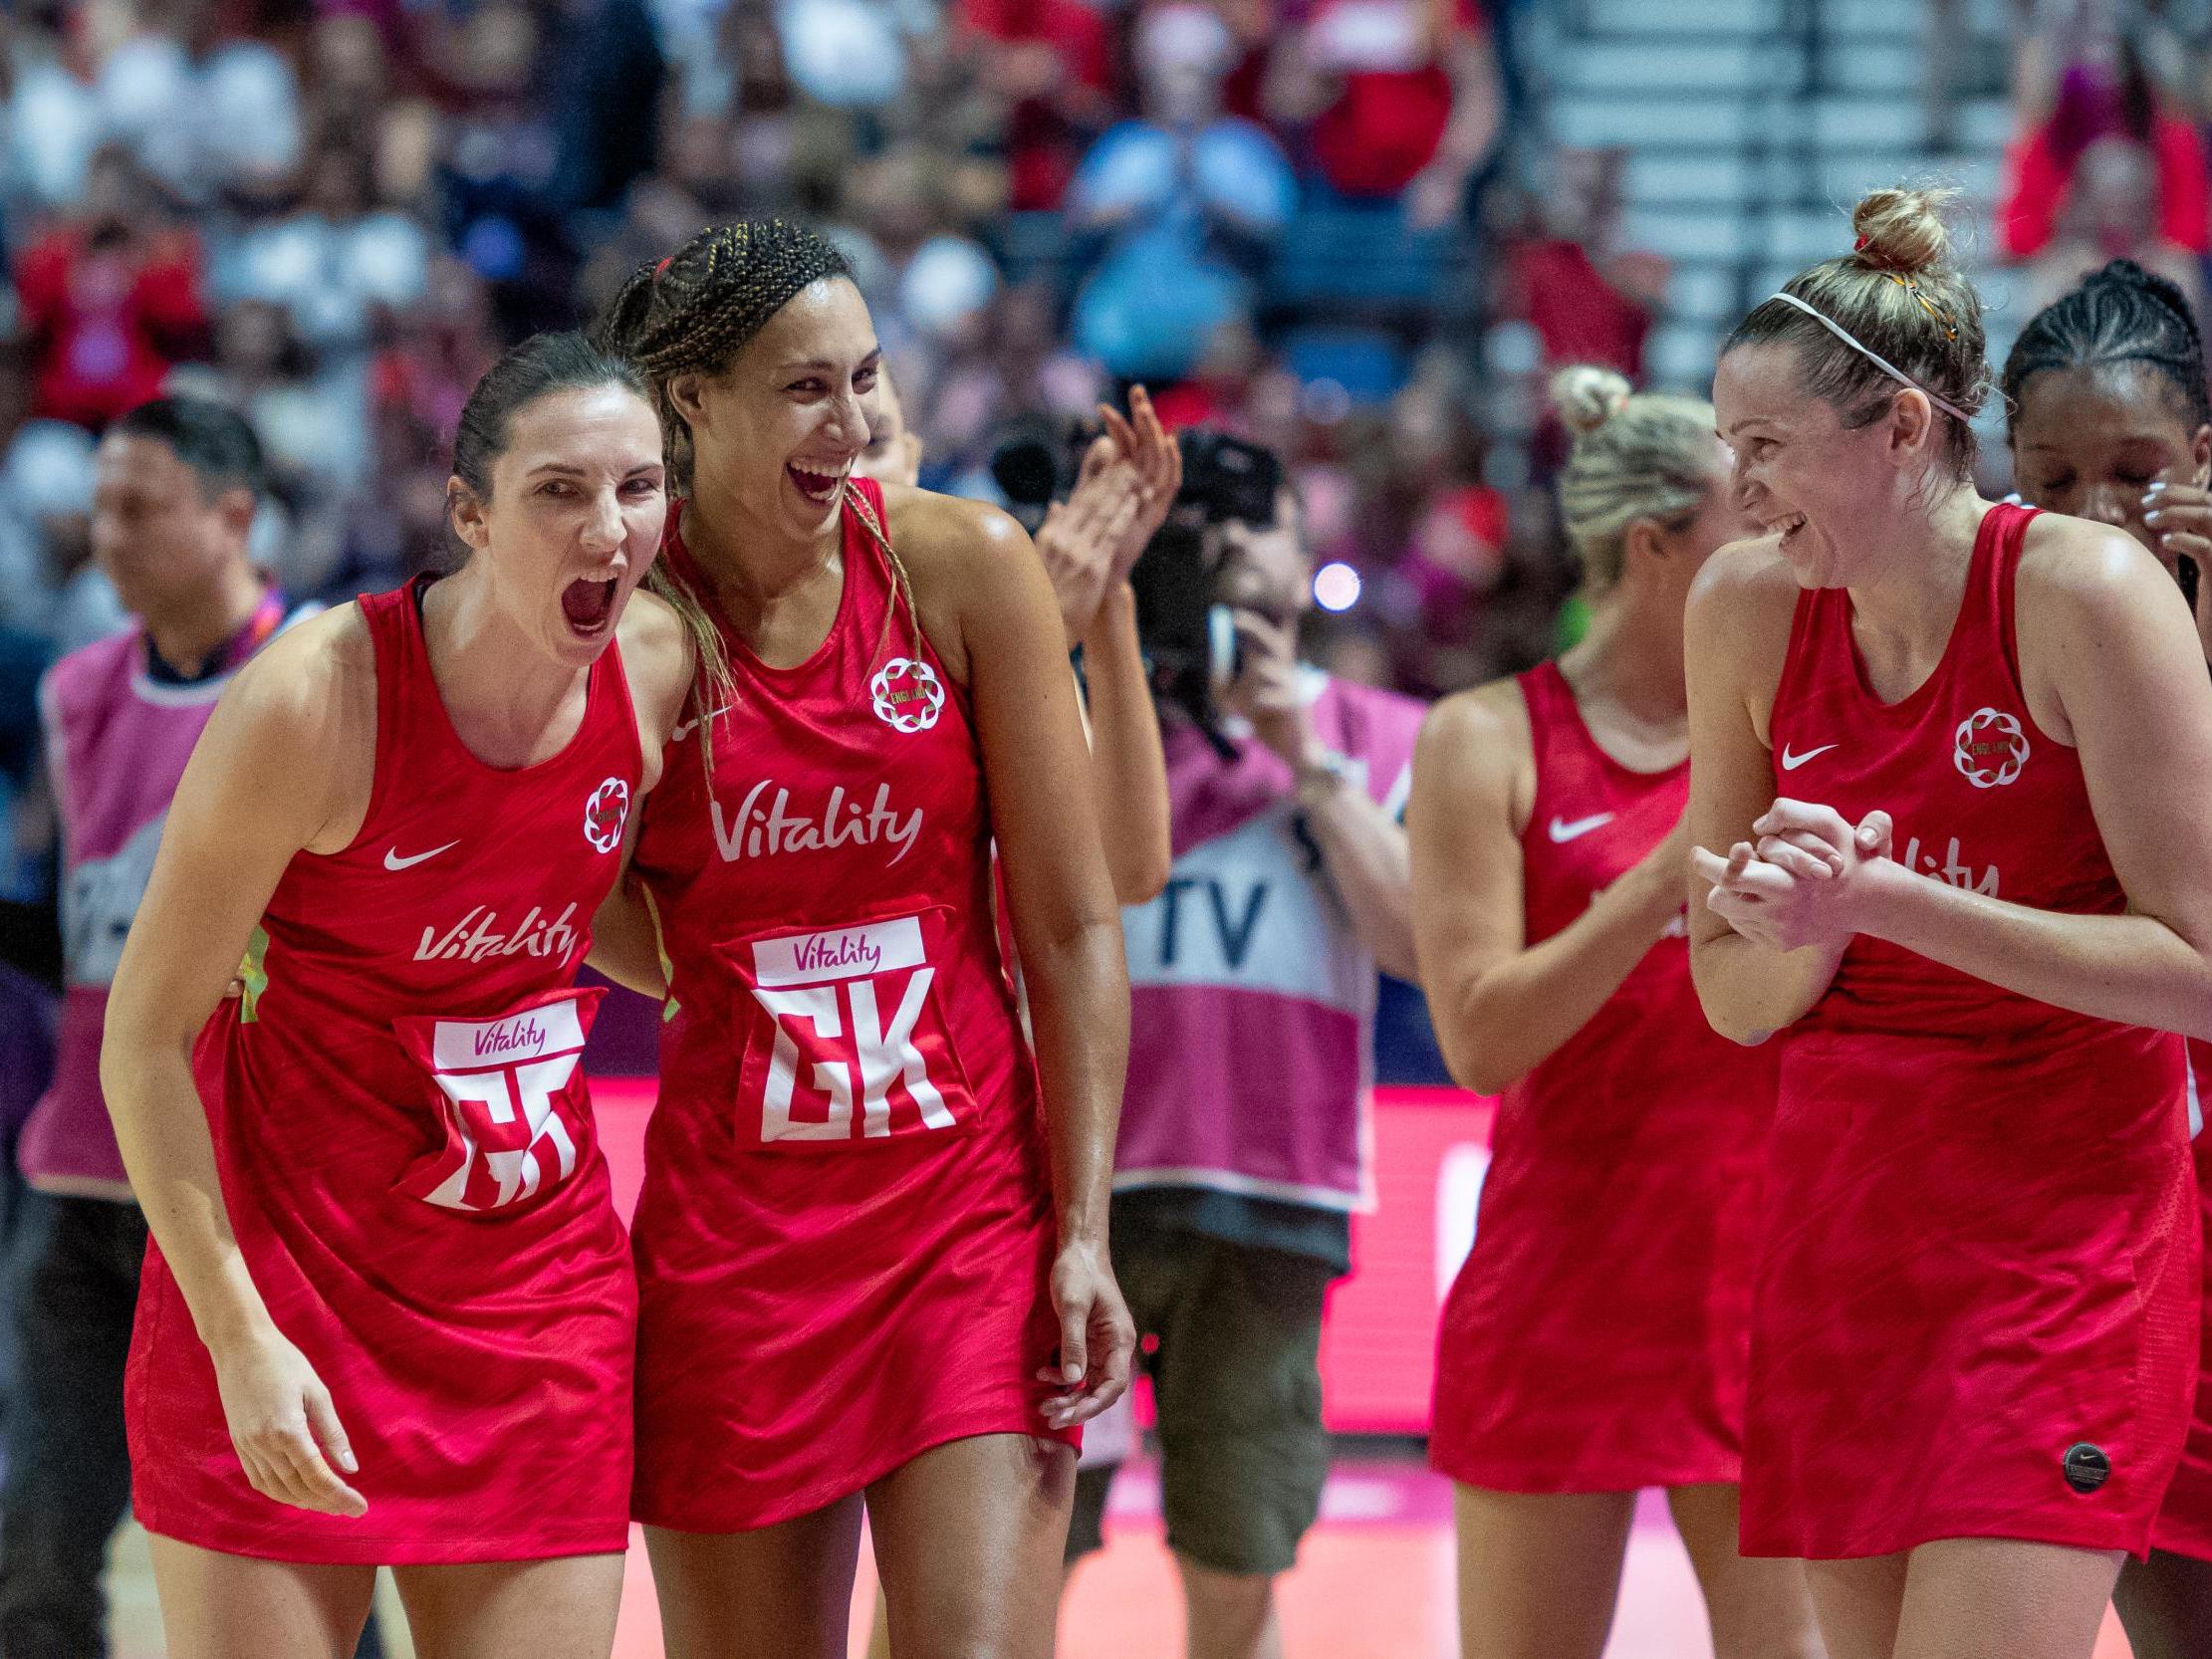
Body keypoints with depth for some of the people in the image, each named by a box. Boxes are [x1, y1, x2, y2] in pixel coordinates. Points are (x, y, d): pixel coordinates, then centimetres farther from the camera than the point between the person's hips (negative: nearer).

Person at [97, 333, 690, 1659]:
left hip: (539, 1293, 4)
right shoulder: (313, 702, -18)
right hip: (285, 1273, -4)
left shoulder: (665, 672, -4)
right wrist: (242, 1339, -17)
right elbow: (144, 1036, -12)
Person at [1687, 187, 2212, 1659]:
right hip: (1842, 1229, 6)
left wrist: (1886, 898, -20)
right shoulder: (1749, 610, 3)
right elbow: (1736, 1000, 9)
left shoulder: (2084, 594, -13)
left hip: (2065, 1241, -5)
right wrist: (1797, 929, -15)